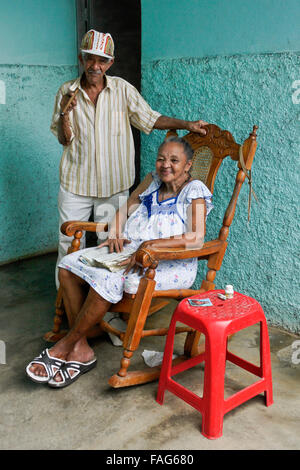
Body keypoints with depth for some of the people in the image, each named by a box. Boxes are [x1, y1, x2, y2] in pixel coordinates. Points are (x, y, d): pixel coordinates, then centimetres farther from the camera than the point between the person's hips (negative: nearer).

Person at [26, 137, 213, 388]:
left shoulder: (195, 191, -6)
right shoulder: (153, 181, 15)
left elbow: (197, 238, -19)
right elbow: (125, 209, 20)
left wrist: (152, 244, -26)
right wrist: (115, 235, -1)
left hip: (169, 264, -8)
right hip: (129, 249, 8)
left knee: (108, 278, -34)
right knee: (69, 265, -10)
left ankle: (65, 345, -13)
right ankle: (81, 350, -9)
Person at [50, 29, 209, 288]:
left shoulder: (122, 89, 1)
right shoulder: (66, 91, 2)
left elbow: (150, 118, 3)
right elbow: (63, 139, 2)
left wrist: (186, 124, -6)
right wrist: (64, 114, -16)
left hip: (113, 183, 0)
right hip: (75, 182, 1)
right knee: (69, 243, 5)